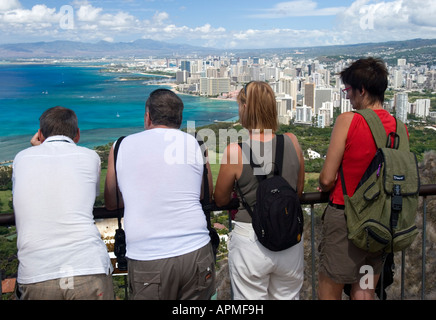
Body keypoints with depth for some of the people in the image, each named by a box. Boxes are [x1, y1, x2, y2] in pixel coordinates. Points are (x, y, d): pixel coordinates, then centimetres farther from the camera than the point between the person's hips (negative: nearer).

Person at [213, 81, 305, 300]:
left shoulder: (235, 150, -16)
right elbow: (299, 190, 8)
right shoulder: (291, 142, -6)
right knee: (288, 297, 23)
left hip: (250, 241, -3)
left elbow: (220, 200, -2)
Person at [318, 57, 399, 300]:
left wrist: (325, 188, 8)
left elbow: (327, 179, -14)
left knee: (329, 292, 9)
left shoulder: (348, 120, -16)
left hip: (345, 218, -6)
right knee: (365, 293, 19)